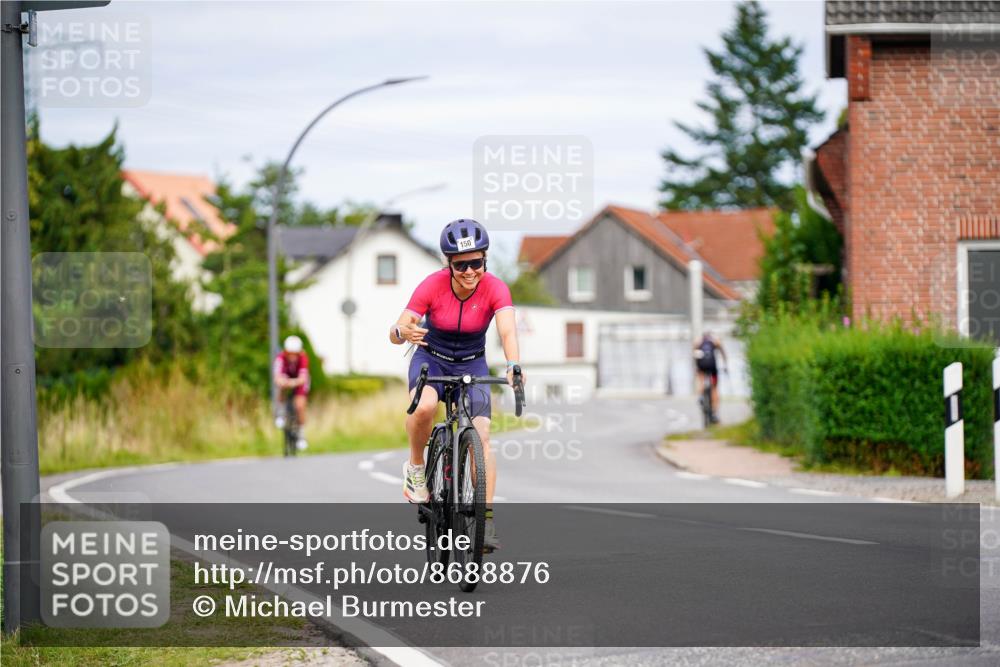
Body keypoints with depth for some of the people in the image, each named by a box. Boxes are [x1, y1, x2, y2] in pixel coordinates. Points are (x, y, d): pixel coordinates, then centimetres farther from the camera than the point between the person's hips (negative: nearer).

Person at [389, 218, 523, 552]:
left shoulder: (495, 288, -22)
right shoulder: (432, 286, -23)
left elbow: (507, 330, -37)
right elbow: (394, 333, -26)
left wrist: (513, 366, -57)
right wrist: (404, 332, -51)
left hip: (472, 364, 1)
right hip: (431, 358, -1)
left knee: (482, 436, -17)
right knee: (424, 406, -34)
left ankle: (486, 517, -14)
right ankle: (416, 467, -7)